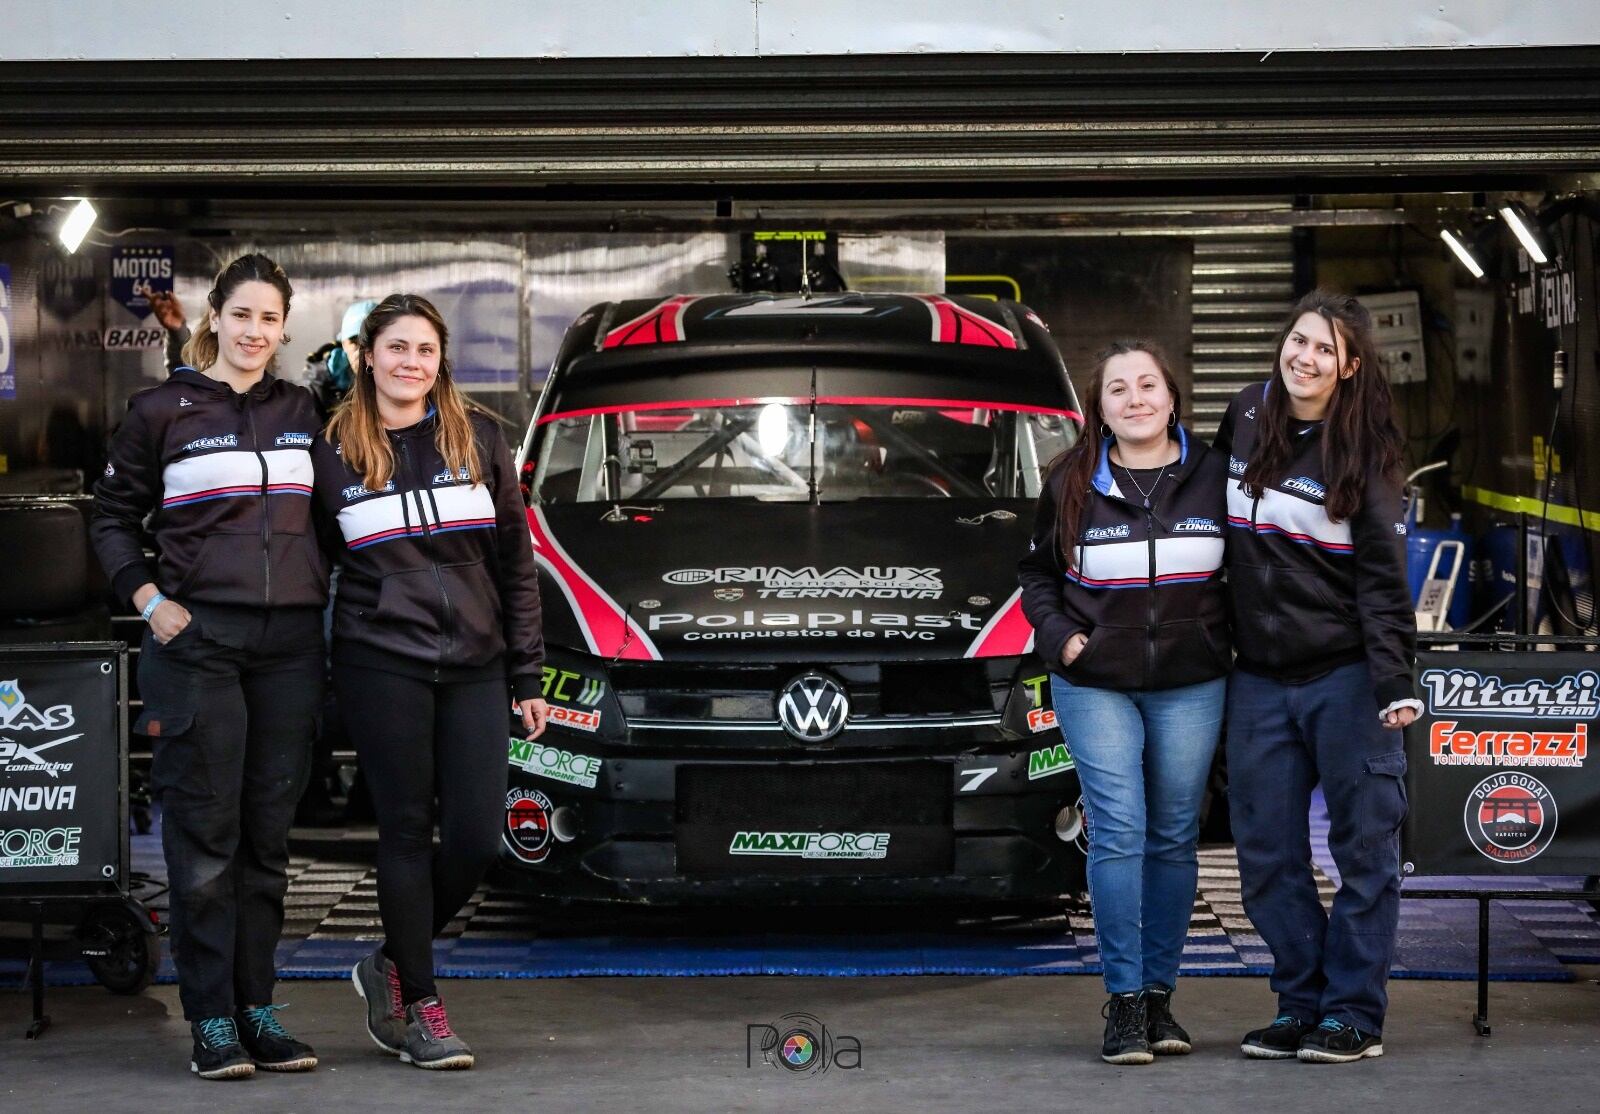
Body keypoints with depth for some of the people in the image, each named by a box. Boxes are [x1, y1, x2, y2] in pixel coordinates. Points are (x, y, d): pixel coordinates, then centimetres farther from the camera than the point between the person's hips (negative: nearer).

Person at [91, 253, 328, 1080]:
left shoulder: (302, 412, 12)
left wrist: (330, 594, 8)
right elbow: (112, 516, 7)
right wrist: (150, 601, -5)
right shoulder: (164, 410, 1)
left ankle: (255, 1006, 13)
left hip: (291, 640, 4)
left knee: (268, 833, 7)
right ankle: (211, 1020, -1)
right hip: (199, 637, -4)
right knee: (205, 834, -4)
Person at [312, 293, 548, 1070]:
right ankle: (418, 1007, 9)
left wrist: (526, 676, 6)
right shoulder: (332, 453, 4)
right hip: (381, 667, -2)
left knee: (476, 837, -3)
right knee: (408, 830, 0)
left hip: (473, 664, 2)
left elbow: (515, 562, 10)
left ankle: (394, 963, 20)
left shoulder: (479, 440, 8)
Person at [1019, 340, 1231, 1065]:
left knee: (1174, 839, 5)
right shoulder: (1073, 484, 3)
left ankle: (1159, 995, 13)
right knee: (1118, 835, -9)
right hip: (1096, 685, -1)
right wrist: (1057, 636, -2)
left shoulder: (1212, 477, 3)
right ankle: (1124, 1003, -6)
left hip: (1189, 686, 1)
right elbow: (1038, 572, 12)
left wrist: (1226, 637, 2)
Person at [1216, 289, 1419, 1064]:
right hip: (1259, 676, 5)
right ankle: (1300, 1003, 17)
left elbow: (1382, 574, -10)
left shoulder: (1361, 450, -7)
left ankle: (1353, 1013, 7)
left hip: (1344, 678, -5)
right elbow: (1214, 508, 21)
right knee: (1267, 852, 6)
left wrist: (1394, 681, -18)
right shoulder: (1247, 417, 7)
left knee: (1363, 844, 1)